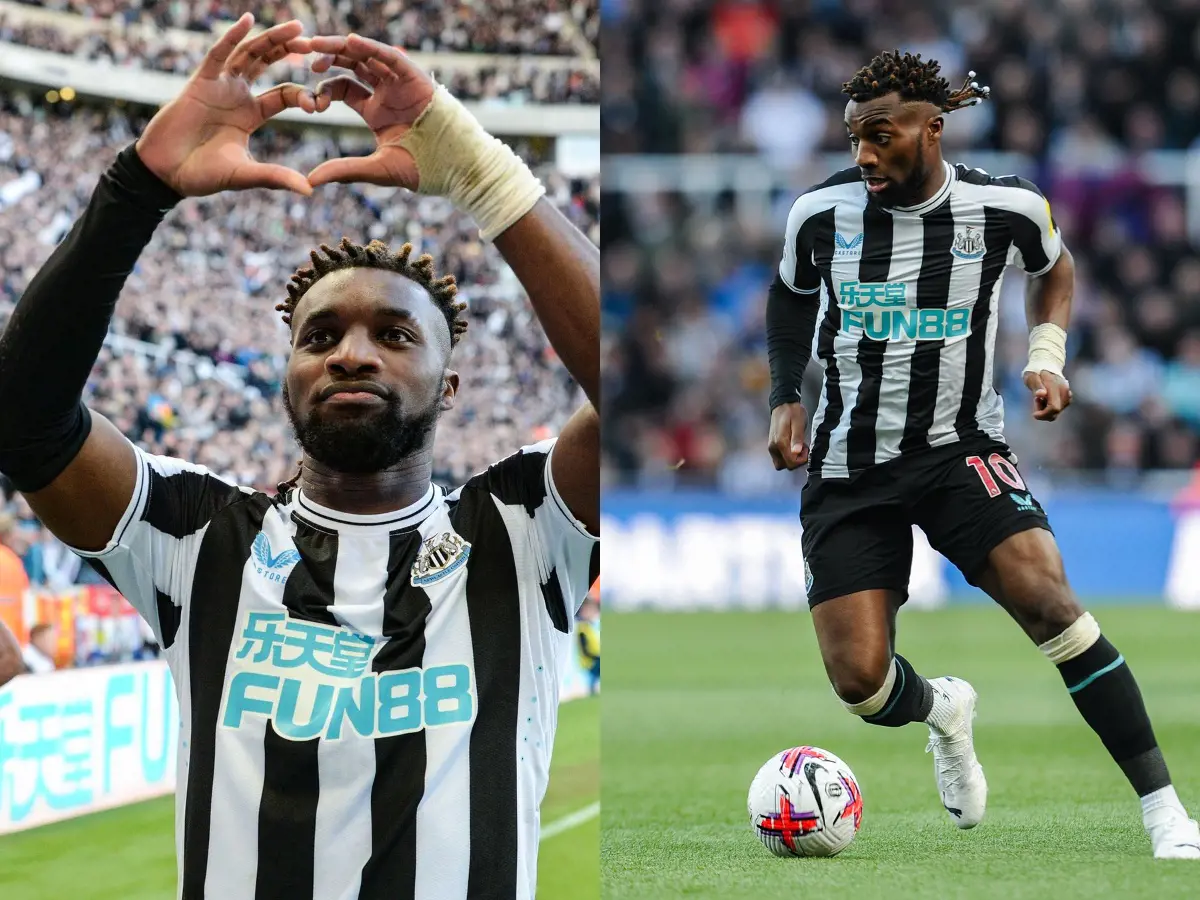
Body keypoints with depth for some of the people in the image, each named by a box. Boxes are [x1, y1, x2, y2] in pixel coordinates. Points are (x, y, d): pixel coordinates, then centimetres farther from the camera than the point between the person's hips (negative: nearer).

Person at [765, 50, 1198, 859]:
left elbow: (1055, 268, 15)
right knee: (858, 680, -9)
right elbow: (792, 297, 15)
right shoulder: (821, 213, -7)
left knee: (1046, 597, -26)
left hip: (962, 448, -1)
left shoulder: (1005, 208, -9)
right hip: (848, 466, 2)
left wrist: (1047, 358, 0)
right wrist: (787, 399, 4)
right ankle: (943, 711, 31)